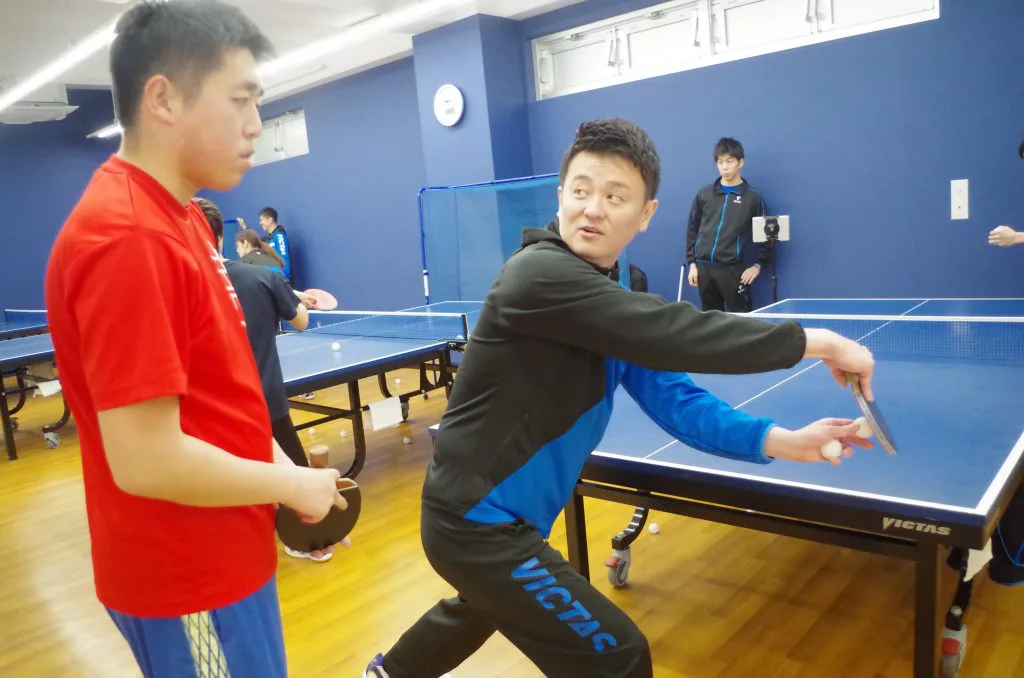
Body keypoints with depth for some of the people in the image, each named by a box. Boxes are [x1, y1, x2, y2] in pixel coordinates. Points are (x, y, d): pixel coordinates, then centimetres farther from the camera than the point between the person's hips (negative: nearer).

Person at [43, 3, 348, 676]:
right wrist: (291, 484, -15)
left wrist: (278, 461, 2)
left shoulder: (176, 215, 5)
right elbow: (146, 461, -28)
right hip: (187, 584, -8)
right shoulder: (127, 240, -26)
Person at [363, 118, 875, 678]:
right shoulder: (540, 273, -25)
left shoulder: (612, 292, 3)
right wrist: (813, 341, -22)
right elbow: (674, 334, -33)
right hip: (477, 521, -10)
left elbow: (671, 394, -2)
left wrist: (778, 441, -15)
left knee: (484, 606, 36)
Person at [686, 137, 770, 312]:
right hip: (703, 267, 3)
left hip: (732, 269, -3)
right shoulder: (704, 194, 9)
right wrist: (691, 262, 6)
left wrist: (758, 264, -3)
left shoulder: (753, 197, 2)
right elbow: (692, 229, 12)